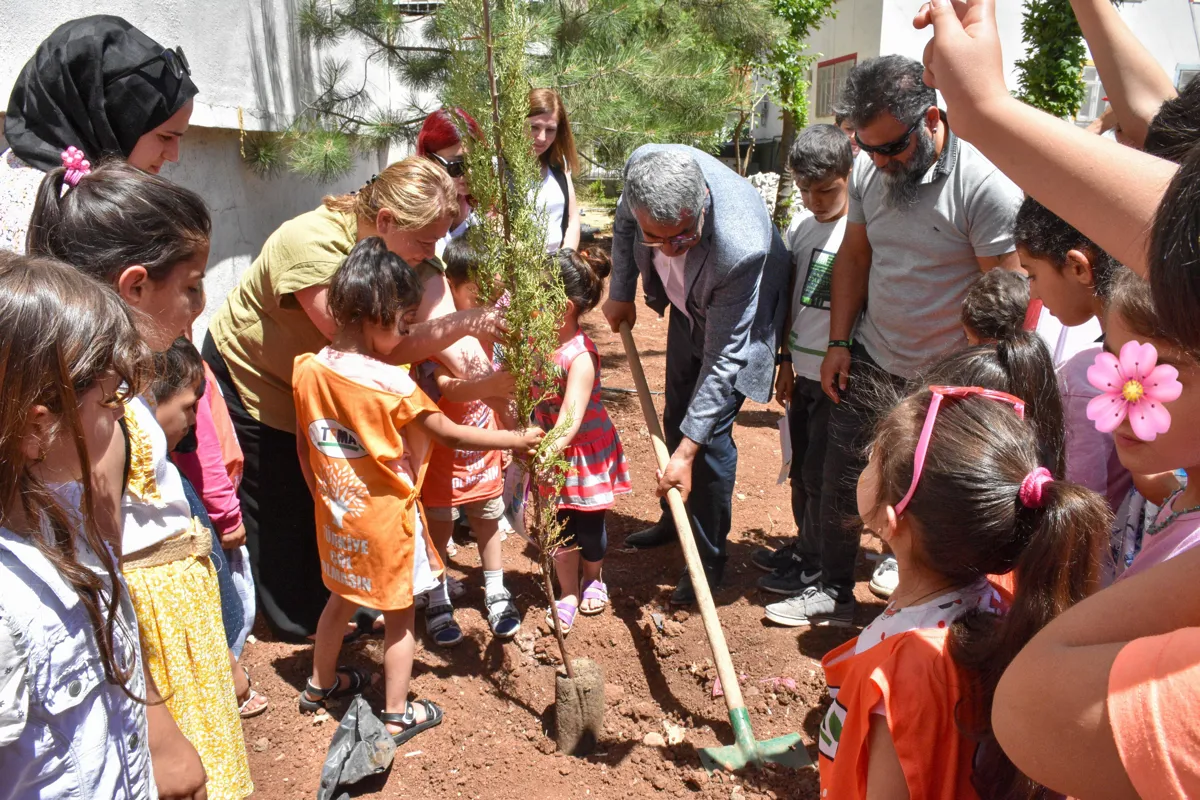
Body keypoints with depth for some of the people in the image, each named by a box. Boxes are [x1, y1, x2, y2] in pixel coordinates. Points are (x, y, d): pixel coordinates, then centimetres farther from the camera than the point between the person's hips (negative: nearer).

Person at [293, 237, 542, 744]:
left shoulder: (307, 371, -7)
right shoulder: (391, 384, -25)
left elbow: (303, 447, 3)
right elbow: (450, 435, -17)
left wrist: (323, 495, 17)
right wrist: (517, 440, -7)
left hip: (336, 513, 6)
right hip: (386, 518, -6)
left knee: (342, 598, 28)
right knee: (399, 616, 12)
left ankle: (320, 684, 46)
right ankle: (397, 716, 25)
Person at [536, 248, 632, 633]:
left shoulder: (580, 355, -30)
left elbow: (572, 417, -37)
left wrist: (549, 450, -50)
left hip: (584, 452, -5)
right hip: (551, 453, 5)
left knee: (588, 526, 15)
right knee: (559, 528, 13)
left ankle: (593, 579, 45)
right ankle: (568, 593, 33)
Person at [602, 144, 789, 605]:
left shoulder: (741, 247, -45)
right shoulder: (643, 166, -31)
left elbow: (724, 356, -37)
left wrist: (688, 449, -35)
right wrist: (621, 294, 4)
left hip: (736, 322, -6)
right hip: (686, 307, 6)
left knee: (709, 434, -8)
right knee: (676, 418, 18)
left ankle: (710, 556, 13)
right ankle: (675, 519, 40)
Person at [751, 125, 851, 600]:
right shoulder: (799, 229, 6)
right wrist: (785, 360, 14)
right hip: (802, 371, 7)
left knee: (821, 474, 3)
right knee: (800, 468, 17)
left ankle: (813, 564, 20)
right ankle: (805, 546, 35)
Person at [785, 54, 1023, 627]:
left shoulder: (986, 185, -20)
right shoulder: (868, 170, -2)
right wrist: (839, 342, 5)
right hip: (869, 360, 5)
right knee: (839, 479, 10)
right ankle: (831, 591, 27)